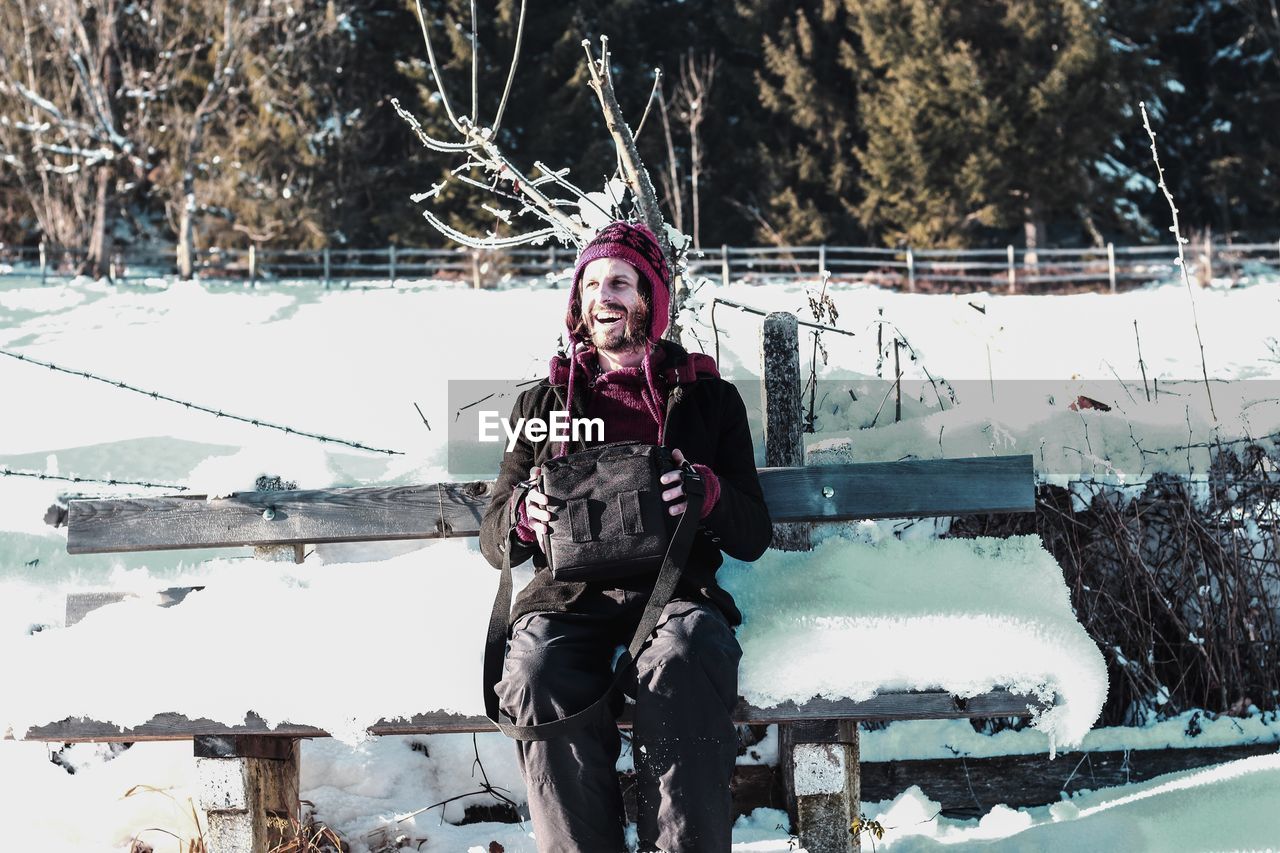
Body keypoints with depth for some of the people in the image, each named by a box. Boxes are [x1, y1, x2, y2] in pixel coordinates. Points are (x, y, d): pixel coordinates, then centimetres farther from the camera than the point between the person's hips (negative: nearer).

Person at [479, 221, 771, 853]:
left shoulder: (707, 398, 18)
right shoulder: (543, 403, 23)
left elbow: (753, 537, 12)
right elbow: (493, 539, 19)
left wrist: (708, 493, -11)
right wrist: (526, 516, -6)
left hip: (675, 586, -1)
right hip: (568, 592, 1)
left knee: (684, 656, -38)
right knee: (538, 671, -35)